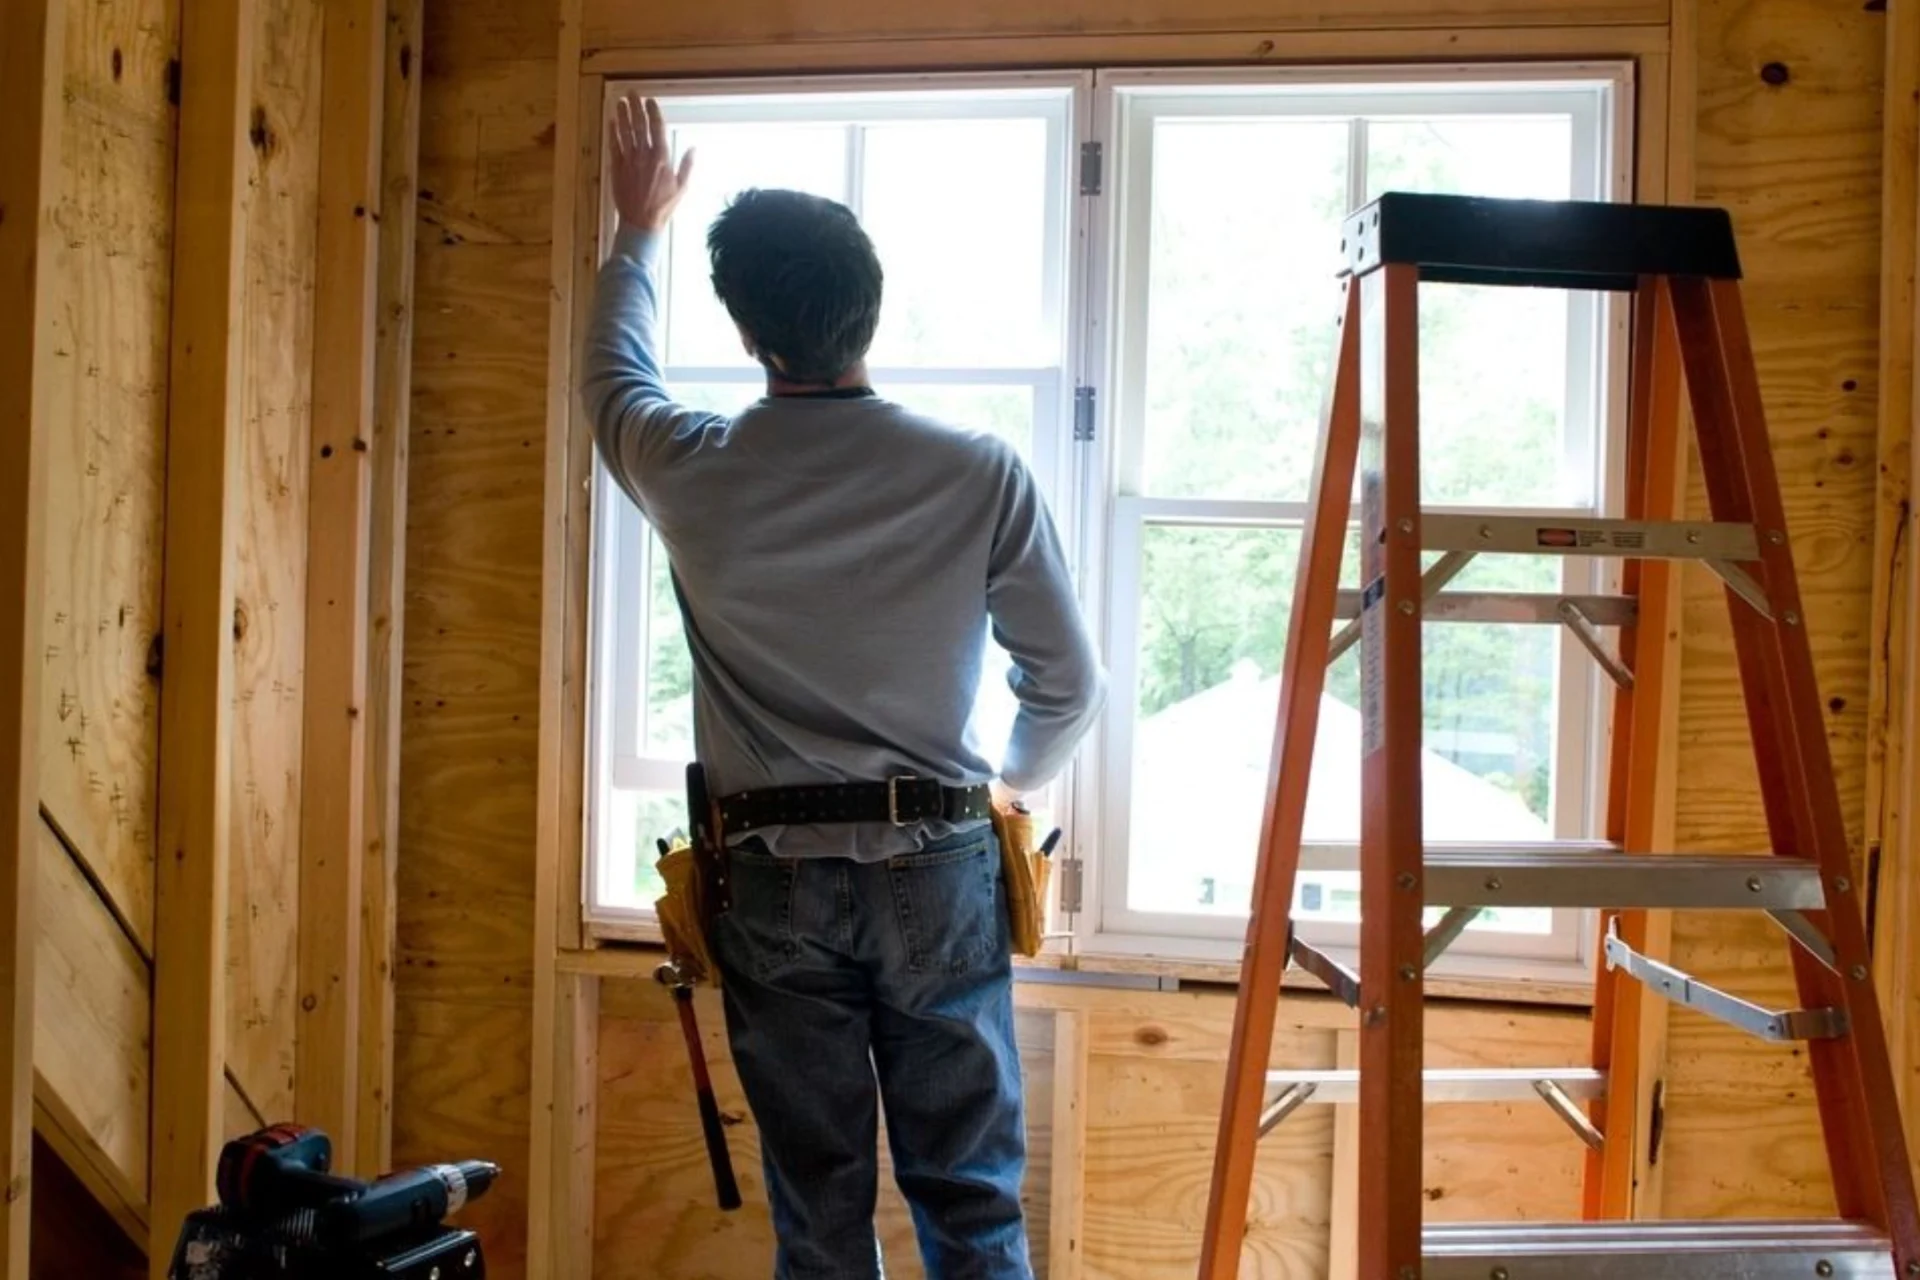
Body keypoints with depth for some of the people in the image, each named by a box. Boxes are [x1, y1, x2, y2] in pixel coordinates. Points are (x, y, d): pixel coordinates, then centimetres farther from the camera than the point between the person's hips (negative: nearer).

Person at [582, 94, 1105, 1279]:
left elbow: (616, 374, 21)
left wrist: (640, 232, 37)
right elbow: (1071, 684, 1)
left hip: (776, 877, 1)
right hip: (936, 870, -1)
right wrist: (1013, 784, 22)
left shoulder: (694, 472, -4)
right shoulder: (980, 474, -8)